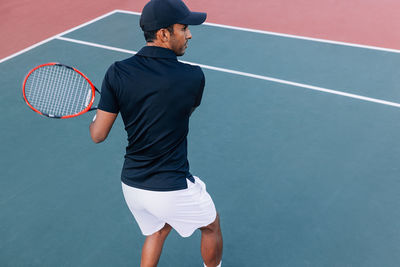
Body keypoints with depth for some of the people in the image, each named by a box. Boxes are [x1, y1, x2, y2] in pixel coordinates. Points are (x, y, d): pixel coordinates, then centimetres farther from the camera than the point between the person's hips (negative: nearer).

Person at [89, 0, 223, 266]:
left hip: (131, 185, 4)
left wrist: (98, 110, 15)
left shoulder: (117, 73, -12)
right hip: (173, 189, -4)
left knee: (158, 230, 34)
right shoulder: (194, 77, -18)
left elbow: (98, 134, -6)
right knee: (211, 225, 28)